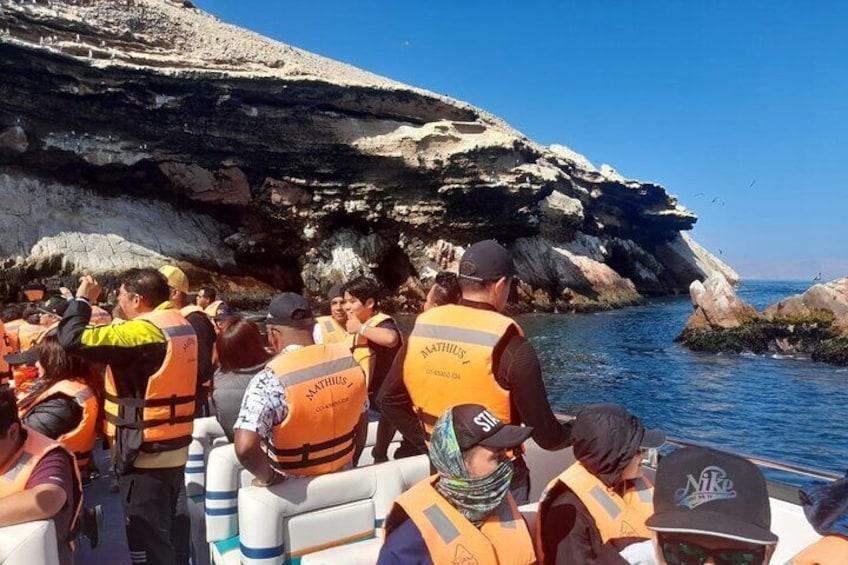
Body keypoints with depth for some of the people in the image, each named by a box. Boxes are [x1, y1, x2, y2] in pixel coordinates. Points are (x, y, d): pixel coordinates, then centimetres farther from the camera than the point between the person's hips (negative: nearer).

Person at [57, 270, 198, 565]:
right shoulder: (180, 324, 6)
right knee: (168, 532, 22)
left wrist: (81, 299, -7)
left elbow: (73, 339, -22)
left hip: (145, 454, -9)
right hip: (173, 449, 9)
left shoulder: (143, 331, -21)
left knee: (148, 541, 3)